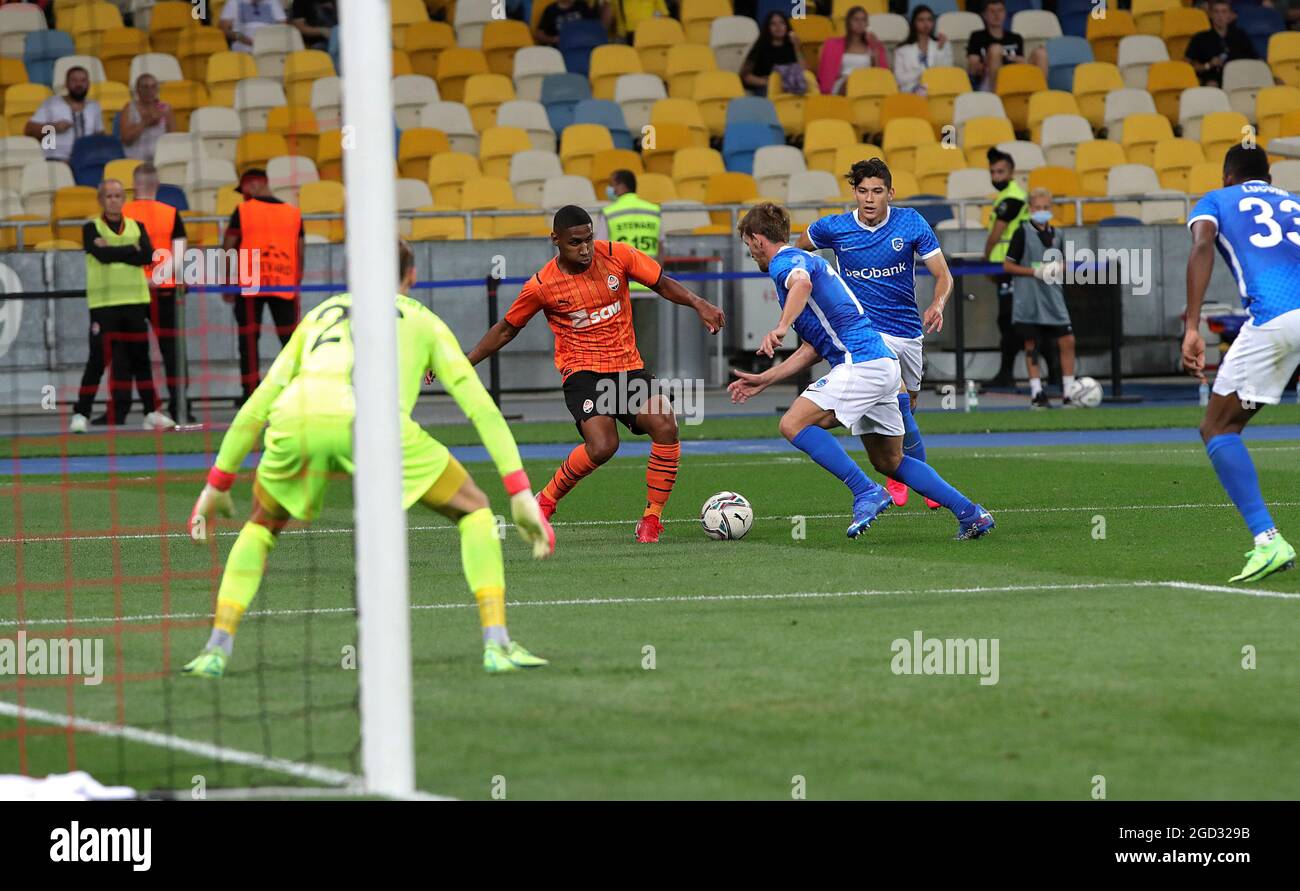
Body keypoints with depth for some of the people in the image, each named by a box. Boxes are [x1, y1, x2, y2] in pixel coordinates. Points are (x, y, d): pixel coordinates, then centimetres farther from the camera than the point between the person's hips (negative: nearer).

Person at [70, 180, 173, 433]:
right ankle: (80, 414, -2)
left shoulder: (136, 227, 11)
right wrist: (131, 250, -8)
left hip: (134, 301, 3)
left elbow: (148, 256, -6)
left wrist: (114, 252, -12)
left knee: (140, 357, 6)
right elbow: (102, 254, -16)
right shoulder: (92, 229, 3)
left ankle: (152, 412, 12)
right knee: (98, 359, -6)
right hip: (103, 303, -3)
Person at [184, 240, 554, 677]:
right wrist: (521, 493, 20)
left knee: (263, 523, 31)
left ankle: (216, 650, 18)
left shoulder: (320, 314, 36)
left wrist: (217, 484, 41)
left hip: (294, 422, 3)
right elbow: (481, 407, 21)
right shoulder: (423, 320, 29)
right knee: (473, 509, 17)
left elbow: (255, 407, 35)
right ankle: (497, 645, 5)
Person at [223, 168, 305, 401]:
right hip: (285, 286, 3)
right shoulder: (294, 213, 8)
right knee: (291, 340, 5)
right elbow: (301, 253, 11)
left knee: (249, 339, 3)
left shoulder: (243, 211, -2)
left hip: (250, 286, -3)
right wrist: (296, 285, 19)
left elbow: (227, 249, -2)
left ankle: (250, 392, -1)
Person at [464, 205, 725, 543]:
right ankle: (545, 502, -3)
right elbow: (507, 329, 8)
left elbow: (663, 284, 8)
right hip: (582, 372, -3)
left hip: (628, 366, 3)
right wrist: (463, 363, 6)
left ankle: (651, 519, -6)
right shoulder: (542, 286, -6)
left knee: (665, 426, -22)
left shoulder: (617, 256, -3)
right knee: (602, 445, -29)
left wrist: (697, 303, -10)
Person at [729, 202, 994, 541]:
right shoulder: (805, 262, 27)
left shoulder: (785, 262, -4)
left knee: (794, 424, -14)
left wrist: (781, 328, -43)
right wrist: (763, 381, 29)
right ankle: (971, 514, 13)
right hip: (883, 364, 10)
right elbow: (813, 350, 28)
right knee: (889, 462, 16)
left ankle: (867, 493, -19)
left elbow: (801, 283, -32)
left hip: (860, 363, -10)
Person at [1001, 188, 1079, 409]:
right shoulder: (1023, 233, -5)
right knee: (1031, 344, 1)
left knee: (1067, 341, -2)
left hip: (1053, 298, 4)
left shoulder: (1055, 235, 9)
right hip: (1029, 299, -4)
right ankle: (1036, 393, 8)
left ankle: (1069, 392, 4)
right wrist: (1034, 272, -15)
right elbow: (1008, 265, -6)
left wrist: (1060, 269, -2)